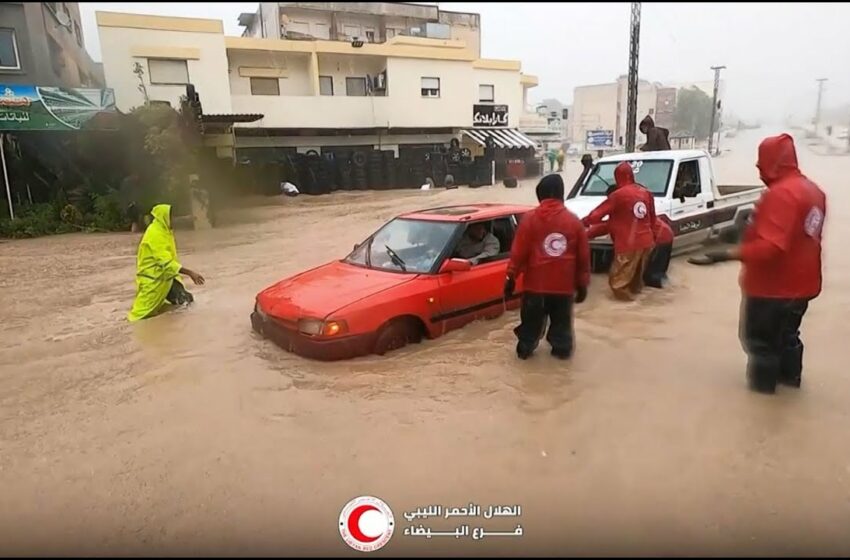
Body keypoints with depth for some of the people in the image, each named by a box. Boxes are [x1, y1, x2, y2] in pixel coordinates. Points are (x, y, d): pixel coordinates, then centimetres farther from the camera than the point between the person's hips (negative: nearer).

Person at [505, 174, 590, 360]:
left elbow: (518, 252, -7)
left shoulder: (530, 218, -6)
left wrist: (511, 277, 1)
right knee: (562, 321, 16)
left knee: (531, 320, 13)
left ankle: (525, 349, 22)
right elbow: (584, 256, 4)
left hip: (535, 282, -1)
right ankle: (562, 349, 23)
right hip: (564, 284, 1)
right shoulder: (573, 220, 1)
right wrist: (582, 284, 12)